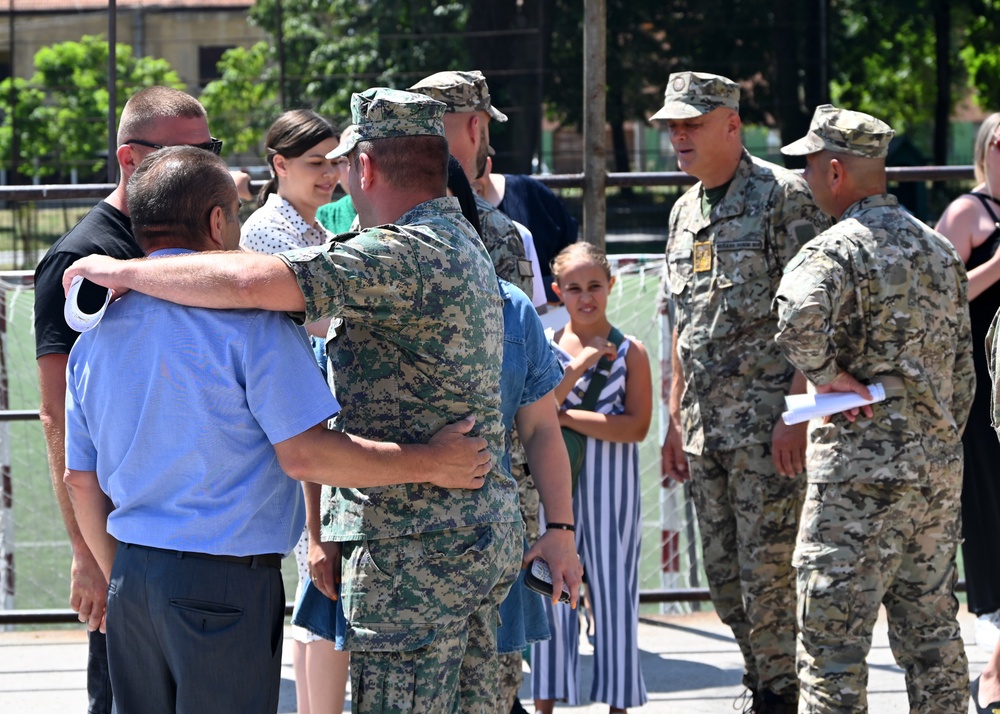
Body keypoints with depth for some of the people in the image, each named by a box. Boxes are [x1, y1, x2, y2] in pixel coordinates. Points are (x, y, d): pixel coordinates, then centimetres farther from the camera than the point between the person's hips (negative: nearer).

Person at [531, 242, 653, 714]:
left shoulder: (630, 352, 0)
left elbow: (636, 427, -10)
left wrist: (565, 416, -13)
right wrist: (578, 366, -15)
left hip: (612, 488, -1)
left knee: (614, 592, 5)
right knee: (550, 593, 4)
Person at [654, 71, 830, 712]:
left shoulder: (783, 195, -8)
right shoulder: (686, 211, 16)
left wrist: (796, 412, -19)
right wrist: (675, 420, 18)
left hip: (769, 418, -8)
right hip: (707, 424, 8)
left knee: (768, 571, -8)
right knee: (725, 576, 10)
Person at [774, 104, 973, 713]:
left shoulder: (836, 250, -12)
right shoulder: (939, 250, 12)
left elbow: (799, 318, -35)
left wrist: (828, 374, -18)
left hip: (860, 474, -7)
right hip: (939, 468, 7)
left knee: (832, 639, -3)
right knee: (932, 630, 14)